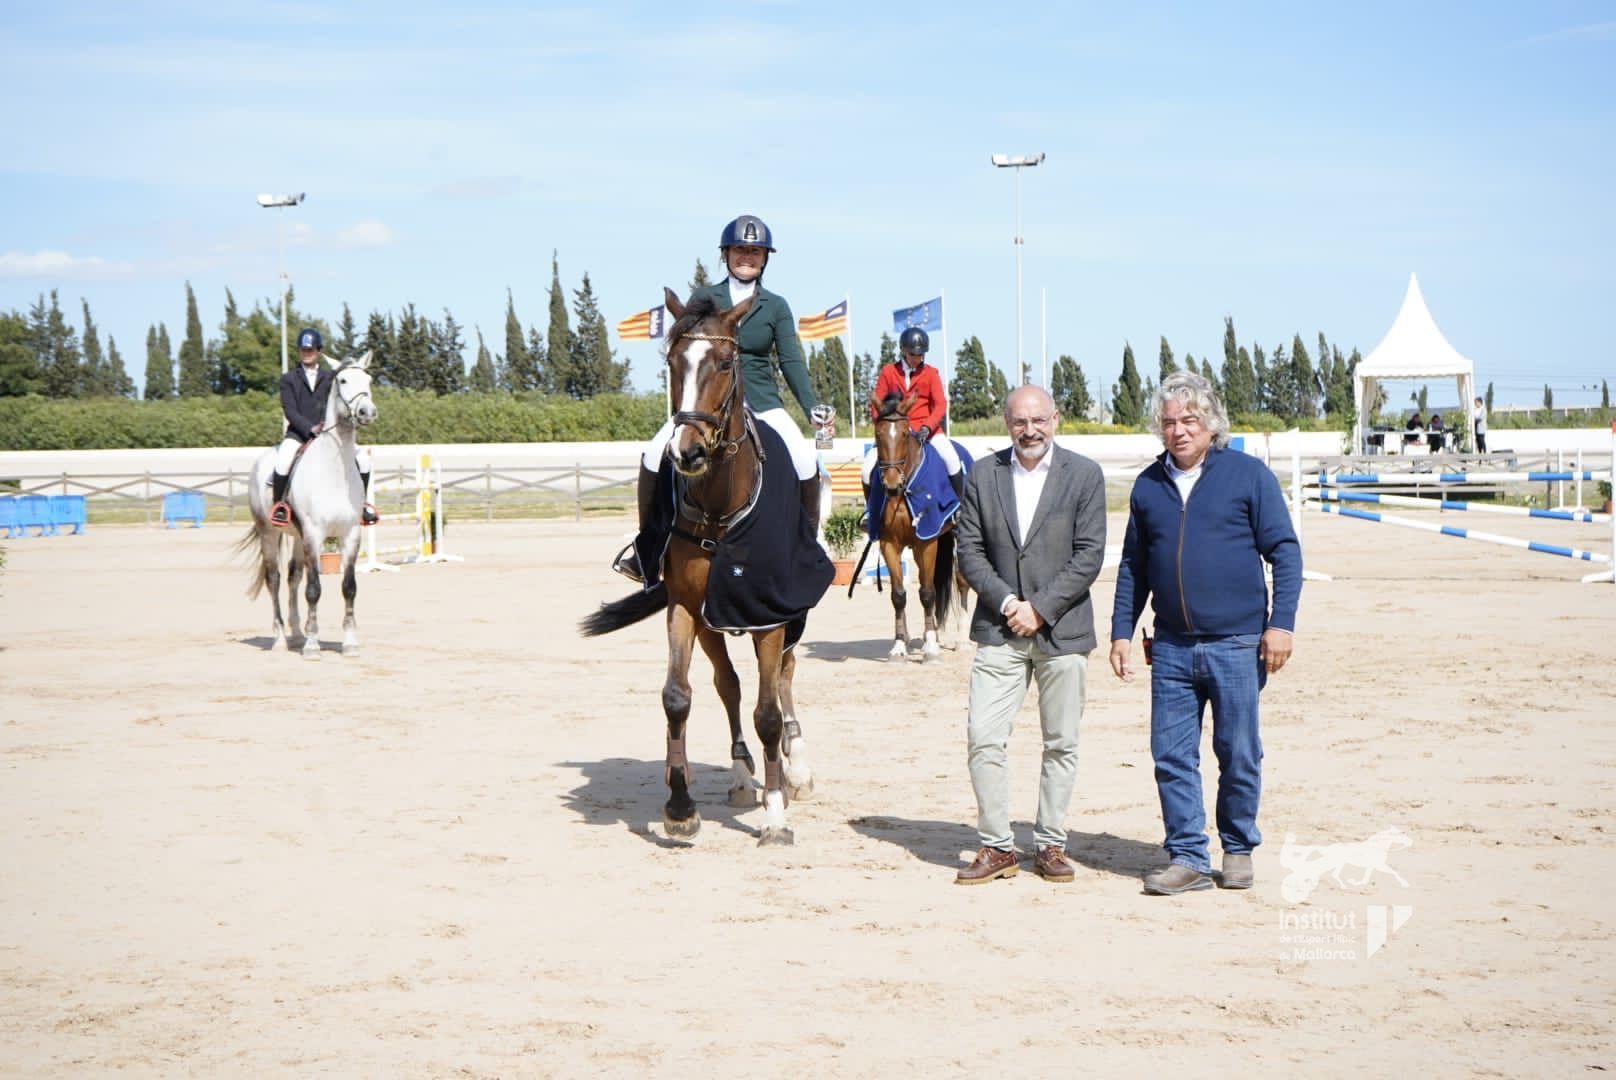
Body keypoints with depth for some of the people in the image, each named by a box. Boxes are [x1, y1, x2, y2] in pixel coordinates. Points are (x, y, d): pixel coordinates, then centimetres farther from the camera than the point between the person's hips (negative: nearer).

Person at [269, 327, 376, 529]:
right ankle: (278, 504, -18)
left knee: (362, 456, -11)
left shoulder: (329, 377, 12)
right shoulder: (289, 379, 5)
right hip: (298, 432, -3)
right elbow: (289, 410, -5)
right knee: (284, 457, -35)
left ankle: (361, 504, 4)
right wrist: (310, 428, -20)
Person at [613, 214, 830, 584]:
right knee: (655, 453, -22)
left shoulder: (776, 307, 7)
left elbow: (791, 362, 4)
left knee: (805, 460, -23)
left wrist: (814, 409, -8)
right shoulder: (705, 298, 6)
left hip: (761, 403, 0)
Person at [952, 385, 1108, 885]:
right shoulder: (982, 476, 5)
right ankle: (997, 846, 5)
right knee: (983, 738, -5)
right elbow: (970, 550, 3)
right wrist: (1006, 602, -11)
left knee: (1061, 744, 5)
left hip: (1062, 631, -1)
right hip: (999, 631, 1)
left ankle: (1050, 844, 17)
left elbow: (1089, 556, -6)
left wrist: (1040, 609, -12)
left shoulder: (1084, 475, -1)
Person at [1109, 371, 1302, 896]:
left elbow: (1285, 551, -2)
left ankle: (1238, 850, 21)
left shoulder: (1248, 474, -1)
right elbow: (1132, 566, 15)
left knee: (1238, 756, 5)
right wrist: (1121, 631, 10)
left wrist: (1281, 622, -10)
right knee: (1172, 757, 2)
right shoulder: (1148, 485, 9)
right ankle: (1188, 857, 11)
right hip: (1171, 648, 3)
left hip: (1236, 644, -3)